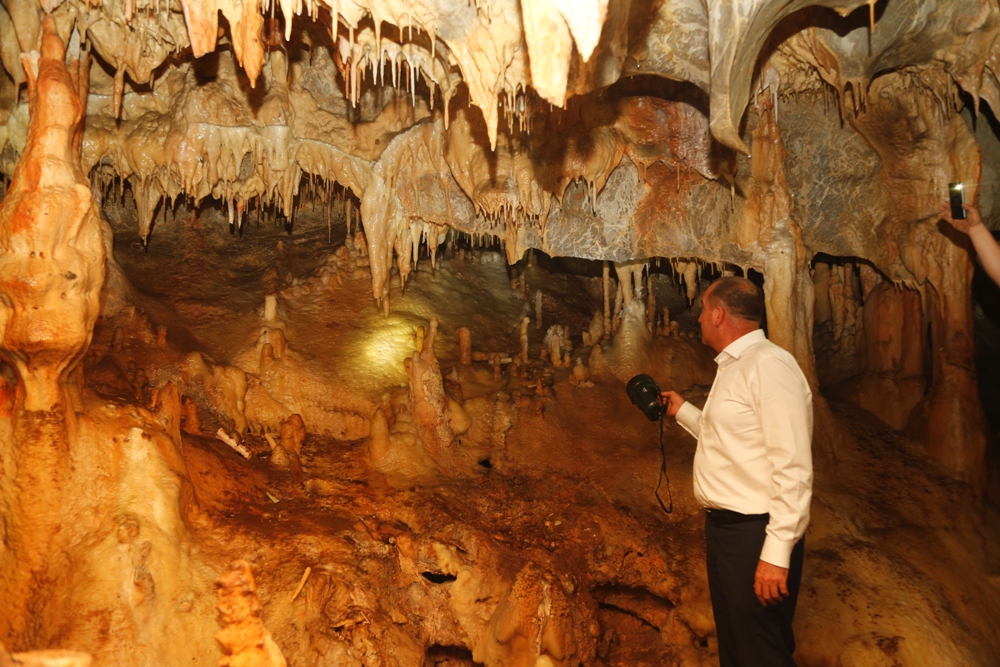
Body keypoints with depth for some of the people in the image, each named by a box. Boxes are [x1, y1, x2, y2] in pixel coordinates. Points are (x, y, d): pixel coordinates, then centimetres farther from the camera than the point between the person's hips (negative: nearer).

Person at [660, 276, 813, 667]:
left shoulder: (769, 366, -18)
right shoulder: (733, 367, 12)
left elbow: (793, 468, -23)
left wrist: (777, 552, -24)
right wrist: (682, 411, 26)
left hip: (754, 534, -10)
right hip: (723, 525, 10)